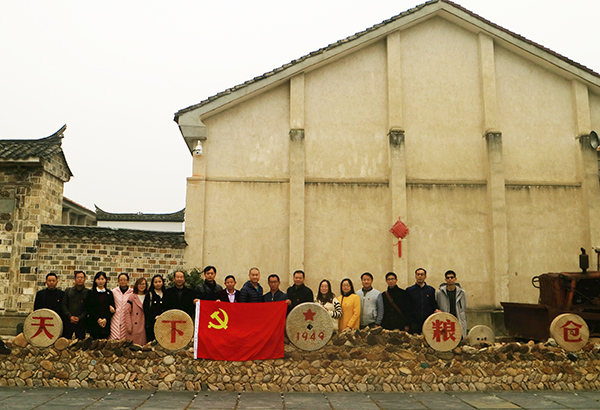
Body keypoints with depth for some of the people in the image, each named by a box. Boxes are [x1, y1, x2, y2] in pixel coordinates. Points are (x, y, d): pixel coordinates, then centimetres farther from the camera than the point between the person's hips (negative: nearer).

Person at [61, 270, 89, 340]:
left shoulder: (88, 292, 4)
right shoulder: (68, 290, 12)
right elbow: (63, 305, 6)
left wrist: (79, 318, -12)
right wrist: (70, 316, -8)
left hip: (81, 323, -2)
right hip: (68, 322, 2)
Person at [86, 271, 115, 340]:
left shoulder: (109, 293, 10)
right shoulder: (91, 293, 5)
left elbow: (113, 308, 6)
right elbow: (88, 308, -1)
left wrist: (105, 319, -8)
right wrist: (97, 319, -11)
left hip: (106, 324, 1)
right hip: (93, 324, -1)